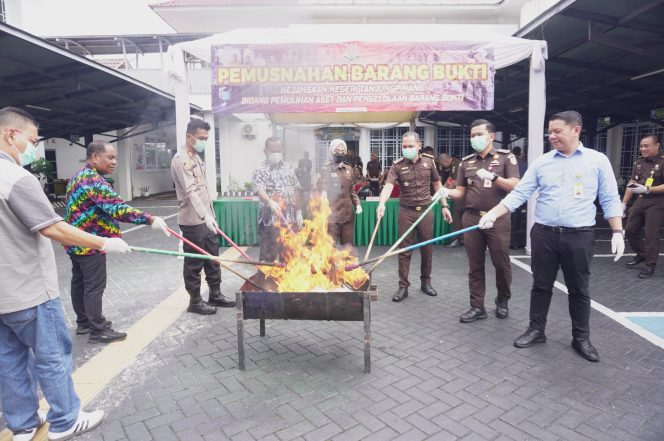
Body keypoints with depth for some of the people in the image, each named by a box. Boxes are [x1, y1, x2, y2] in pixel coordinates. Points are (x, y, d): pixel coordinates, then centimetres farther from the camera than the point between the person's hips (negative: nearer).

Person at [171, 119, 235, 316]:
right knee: (194, 263, 2)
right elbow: (191, 191, -27)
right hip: (193, 221, -9)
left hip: (207, 219, 9)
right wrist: (205, 216, -37)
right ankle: (195, 301, 15)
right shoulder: (181, 159, -15)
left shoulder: (196, 157, 15)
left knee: (212, 258, 15)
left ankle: (215, 295, 27)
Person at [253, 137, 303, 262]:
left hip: (290, 219, 5)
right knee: (269, 255, 0)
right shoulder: (260, 171, -5)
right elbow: (260, 190, -22)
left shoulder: (288, 168, 12)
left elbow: (296, 190, 15)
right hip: (271, 220, -5)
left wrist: (298, 212, 10)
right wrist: (270, 202, -43)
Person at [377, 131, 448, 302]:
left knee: (427, 248, 11)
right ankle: (403, 286, 10)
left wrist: (444, 205, 9)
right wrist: (381, 203, -38)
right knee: (404, 249, 2)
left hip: (425, 210, 2)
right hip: (406, 211, -2)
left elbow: (437, 184, 12)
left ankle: (426, 282, 28)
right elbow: (388, 186, -20)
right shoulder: (397, 165, -6)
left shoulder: (428, 161, 2)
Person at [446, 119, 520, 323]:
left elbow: (514, 186, -7)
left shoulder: (505, 157, 2)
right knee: (475, 265, 7)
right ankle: (477, 307, 17)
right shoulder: (466, 162, 11)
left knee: (501, 263, 6)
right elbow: (460, 192, 10)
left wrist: (493, 177, -22)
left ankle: (503, 300, 30)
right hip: (471, 218, 3)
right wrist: (446, 192, -11)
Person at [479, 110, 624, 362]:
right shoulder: (541, 162, 4)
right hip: (544, 234, 2)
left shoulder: (597, 160, 1)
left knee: (579, 290, 11)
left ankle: (581, 338, 27)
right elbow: (518, 194, 0)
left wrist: (617, 232, -5)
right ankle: (536, 331, 25)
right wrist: (493, 214, -11)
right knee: (541, 286, 10)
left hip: (579, 237, -1)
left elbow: (610, 200, 2)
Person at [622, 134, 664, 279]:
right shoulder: (639, 162, 9)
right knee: (630, 230, 11)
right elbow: (632, 183, 14)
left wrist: (647, 189, -24)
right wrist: (624, 203, 12)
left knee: (651, 236, -2)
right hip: (640, 201, 7)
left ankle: (650, 266, 9)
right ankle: (641, 255, 32)